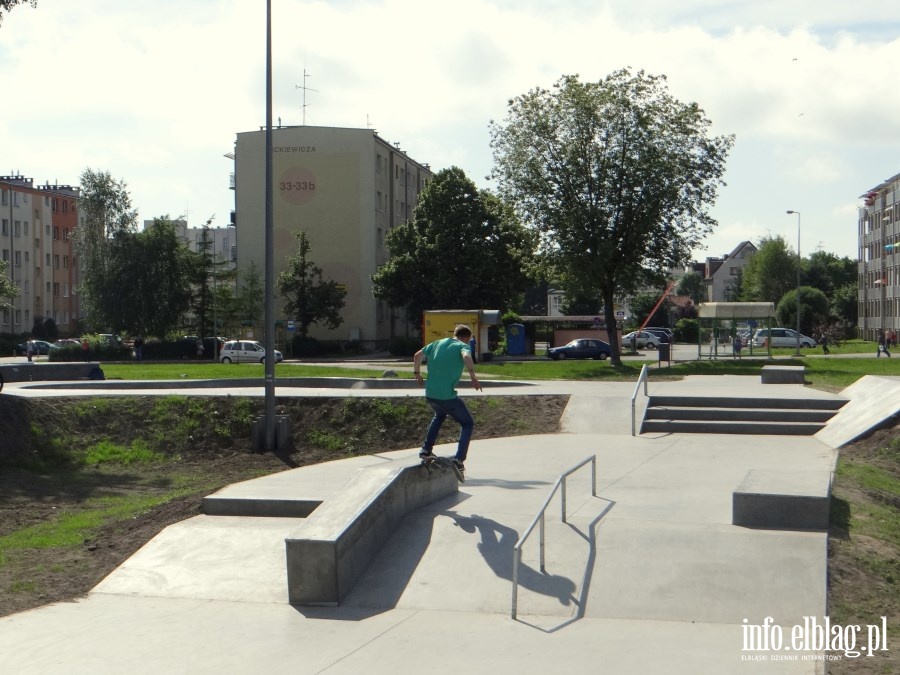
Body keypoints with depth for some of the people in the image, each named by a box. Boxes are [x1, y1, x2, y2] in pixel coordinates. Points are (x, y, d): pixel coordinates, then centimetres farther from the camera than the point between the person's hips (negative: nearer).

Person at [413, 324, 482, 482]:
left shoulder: (437, 343, 16)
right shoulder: (463, 346, -2)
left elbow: (417, 355, 21)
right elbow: (466, 357, -25)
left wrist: (417, 374, 31)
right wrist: (473, 376, -24)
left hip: (430, 394, 6)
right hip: (447, 396, -6)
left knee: (440, 415, 37)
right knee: (467, 424, 10)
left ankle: (426, 450, 32)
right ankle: (459, 460, -9)